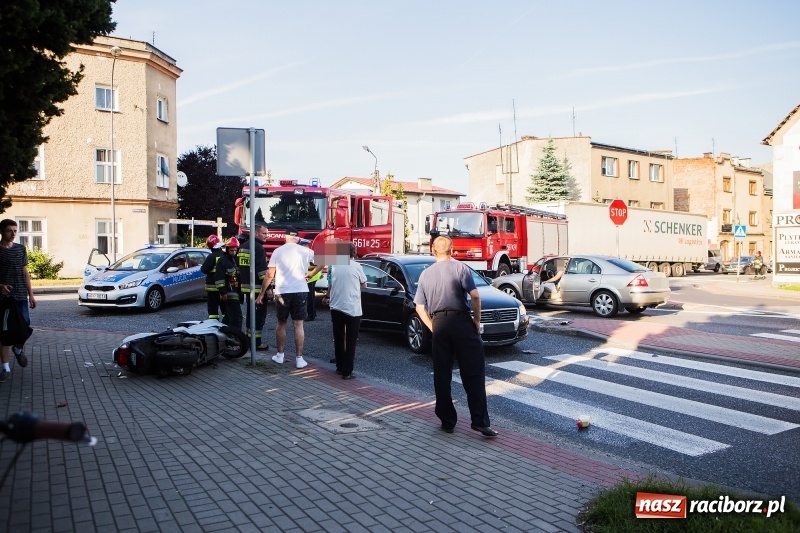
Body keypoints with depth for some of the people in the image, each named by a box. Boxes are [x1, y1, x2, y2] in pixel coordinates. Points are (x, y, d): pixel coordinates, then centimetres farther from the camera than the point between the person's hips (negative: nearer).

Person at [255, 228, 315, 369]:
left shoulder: (278, 251, 0)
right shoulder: (305, 251, 2)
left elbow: (269, 275, -2)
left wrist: (261, 293, 4)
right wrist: (310, 274, 8)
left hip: (282, 292, 0)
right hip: (301, 291, 0)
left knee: (281, 324, 15)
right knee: (298, 325, 2)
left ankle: (280, 355, 22)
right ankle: (299, 359, 2)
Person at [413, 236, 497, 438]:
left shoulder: (426, 274, 11)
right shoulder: (460, 268, -1)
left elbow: (420, 307, 10)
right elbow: (474, 295, -11)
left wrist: (433, 328, 15)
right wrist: (477, 319, 0)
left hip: (438, 324, 4)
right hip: (461, 321, -3)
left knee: (442, 376, 10)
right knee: (473, 372, 0)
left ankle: (447, 421, 15)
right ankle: (480, 421, -3)